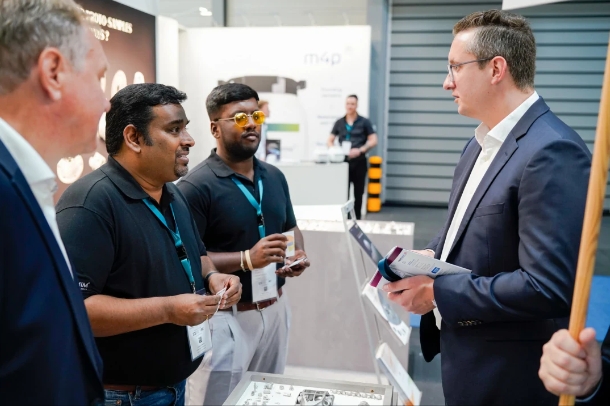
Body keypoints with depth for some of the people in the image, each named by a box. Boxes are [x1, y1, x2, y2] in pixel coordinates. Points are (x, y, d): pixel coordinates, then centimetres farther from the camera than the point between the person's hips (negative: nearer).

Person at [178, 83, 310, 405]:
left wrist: (298, 255, -2)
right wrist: (246, 259, -28)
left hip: (275, 309, 7)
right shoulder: (196, 186, -16)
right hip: (226, 317, -6)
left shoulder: (274, 177, 6)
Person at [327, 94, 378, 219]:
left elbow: (373, 141, -2)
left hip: (359, 161, -1)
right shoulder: (339, 123, 9)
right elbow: (330, 141, 11)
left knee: (358, 192, 8)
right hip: (344, 161, 1)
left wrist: (360, 150, -17)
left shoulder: (364, 122, 2)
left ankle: (357, 218, 18)